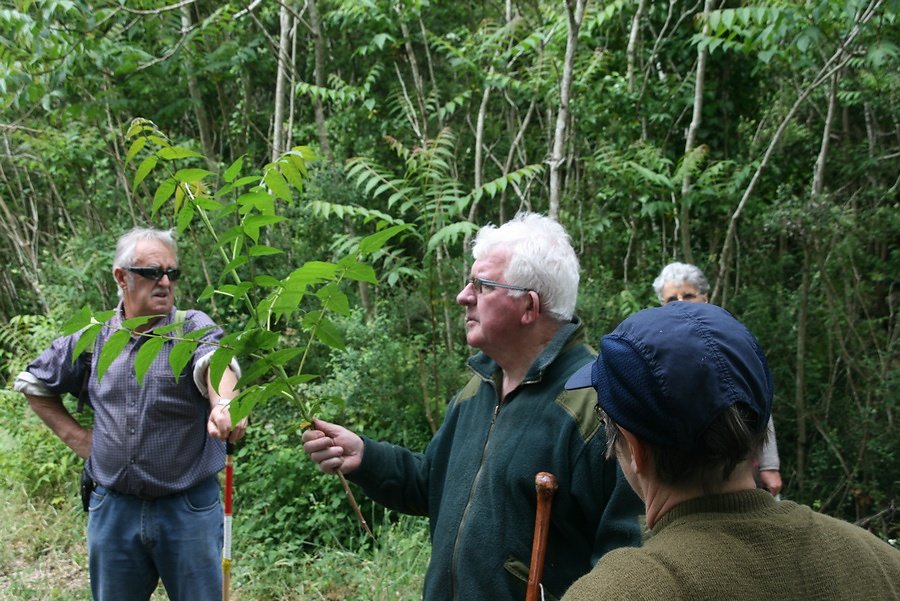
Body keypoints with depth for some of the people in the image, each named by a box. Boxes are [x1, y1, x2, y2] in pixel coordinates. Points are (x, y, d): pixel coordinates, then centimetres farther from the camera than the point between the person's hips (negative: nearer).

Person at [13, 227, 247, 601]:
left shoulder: (194, 328, -8)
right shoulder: (92, 338, 3)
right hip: (112, 509, 3)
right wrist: (76, 437, 8)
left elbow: (214, 361, -32)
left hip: (189, 509, -3)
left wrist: (223, 403, -54)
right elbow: (33, 383, 19)